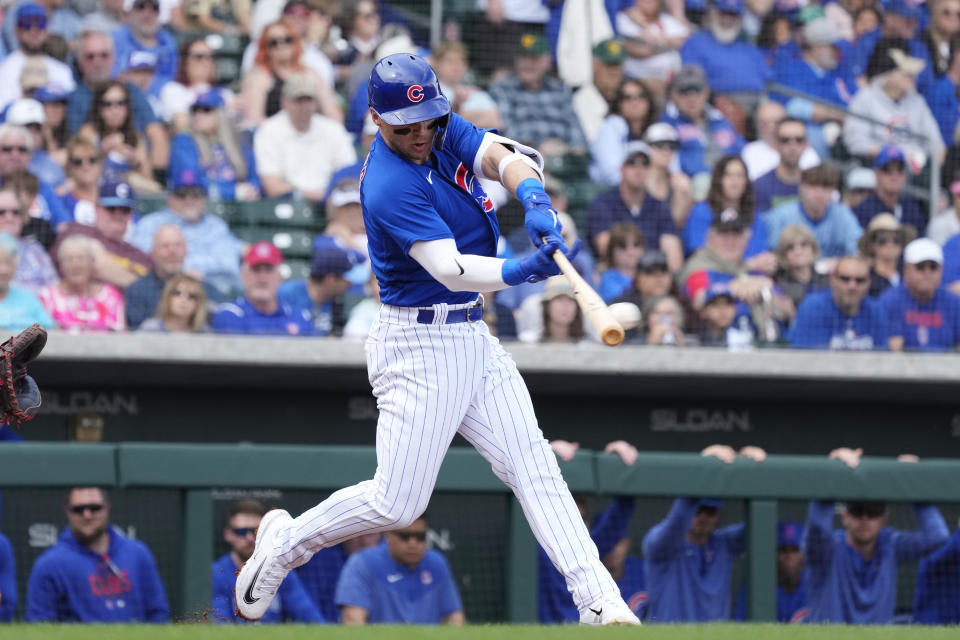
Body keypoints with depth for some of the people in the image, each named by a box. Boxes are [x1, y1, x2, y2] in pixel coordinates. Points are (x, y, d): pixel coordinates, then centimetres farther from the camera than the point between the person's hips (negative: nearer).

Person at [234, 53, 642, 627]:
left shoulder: (445, 132, 3)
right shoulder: (391, 187, -22)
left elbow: (506, 156, -10)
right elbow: (451, 270, -31)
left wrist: (534, 198, -32)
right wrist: (522, 271, -48)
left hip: (472, 338, 8)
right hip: (419, 342, -8)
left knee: (534, 466, -1)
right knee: (397, 504, -6)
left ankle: (600, 601, -5)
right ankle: (285, 544, 18)